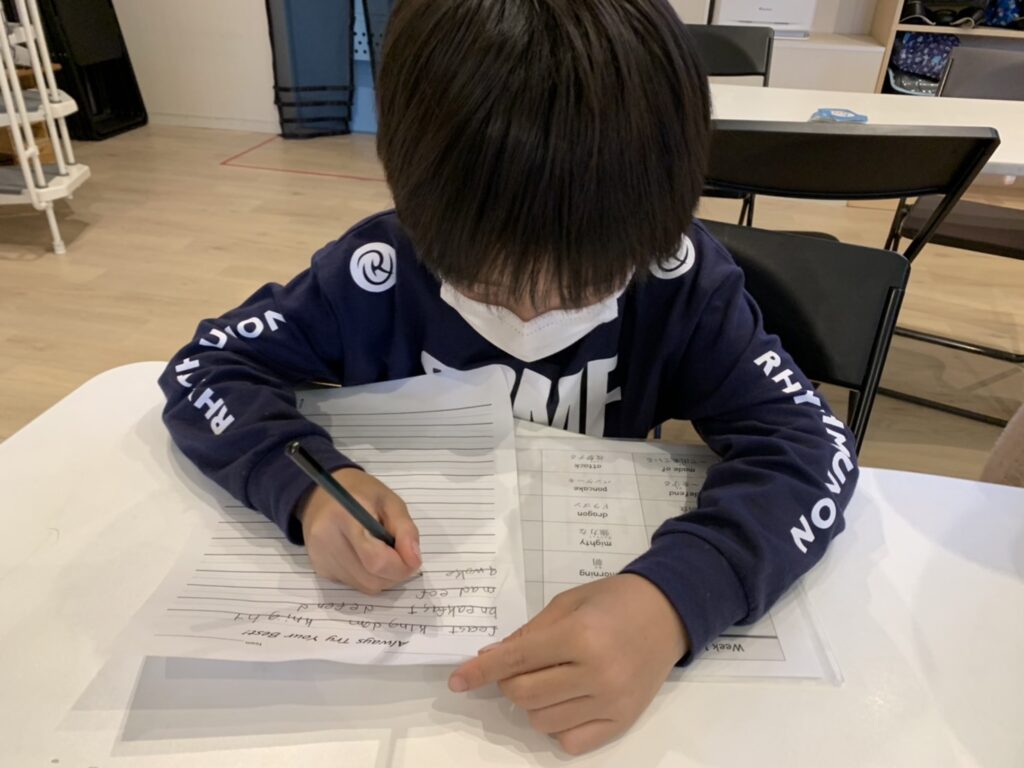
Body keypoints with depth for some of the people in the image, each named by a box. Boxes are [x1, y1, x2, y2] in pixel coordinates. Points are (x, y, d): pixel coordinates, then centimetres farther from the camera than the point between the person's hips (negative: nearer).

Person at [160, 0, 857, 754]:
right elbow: (202, 367, -10)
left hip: (597, 594, 2)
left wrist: (677, 596, -38)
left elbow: (809, 441, -21)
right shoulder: (380, 269, -16)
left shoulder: (679, 277, -16)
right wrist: (307, 484, -29)